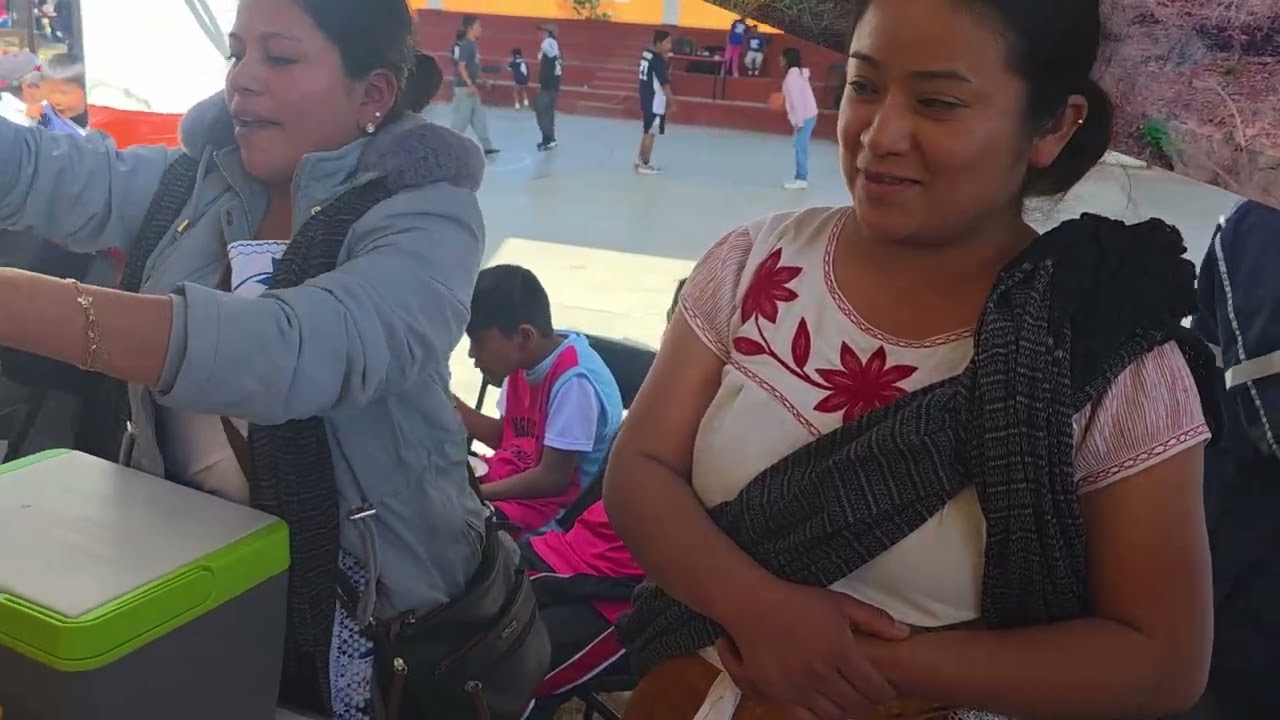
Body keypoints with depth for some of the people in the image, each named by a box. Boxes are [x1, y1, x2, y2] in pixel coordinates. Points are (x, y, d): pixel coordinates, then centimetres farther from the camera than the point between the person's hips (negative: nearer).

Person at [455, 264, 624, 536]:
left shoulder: (573, 380, -27)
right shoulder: (524, 360, -1)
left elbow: (552, 478, -23)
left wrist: (476, 493, -19)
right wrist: (450, 404, -1)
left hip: (549, 506, -8)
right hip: (507, 478, 9)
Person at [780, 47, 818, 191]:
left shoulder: (792, 75, -16)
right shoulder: (799, 73, 13)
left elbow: (796, 99, -20)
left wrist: (798, 121, -19)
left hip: (804, 117, -10)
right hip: (808, 115, 10)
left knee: (800, 147, -5)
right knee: (801, 147, 13)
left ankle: (801, 179, -2)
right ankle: (800, 177, 18)